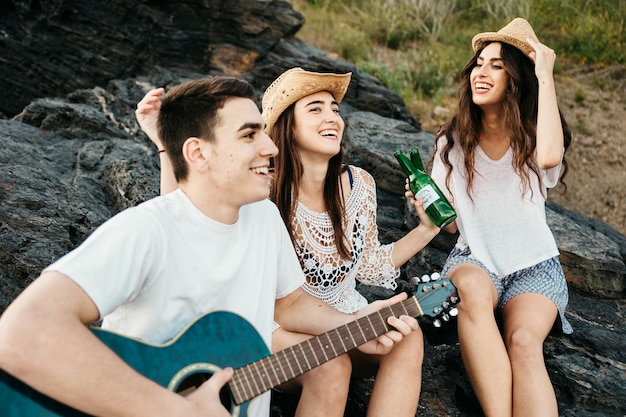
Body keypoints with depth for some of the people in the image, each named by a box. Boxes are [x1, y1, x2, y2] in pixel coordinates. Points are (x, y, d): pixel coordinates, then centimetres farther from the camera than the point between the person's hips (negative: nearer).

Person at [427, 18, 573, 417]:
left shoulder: (533, 137, 2)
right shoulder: (454, 141, 8)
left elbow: (549, 155, -26)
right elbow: (449, 221, 6)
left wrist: (545, 74, -16)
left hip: (535, 266, -1)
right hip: (474, 259, 1)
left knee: (524, 342, -33)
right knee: (471, 288, -37)